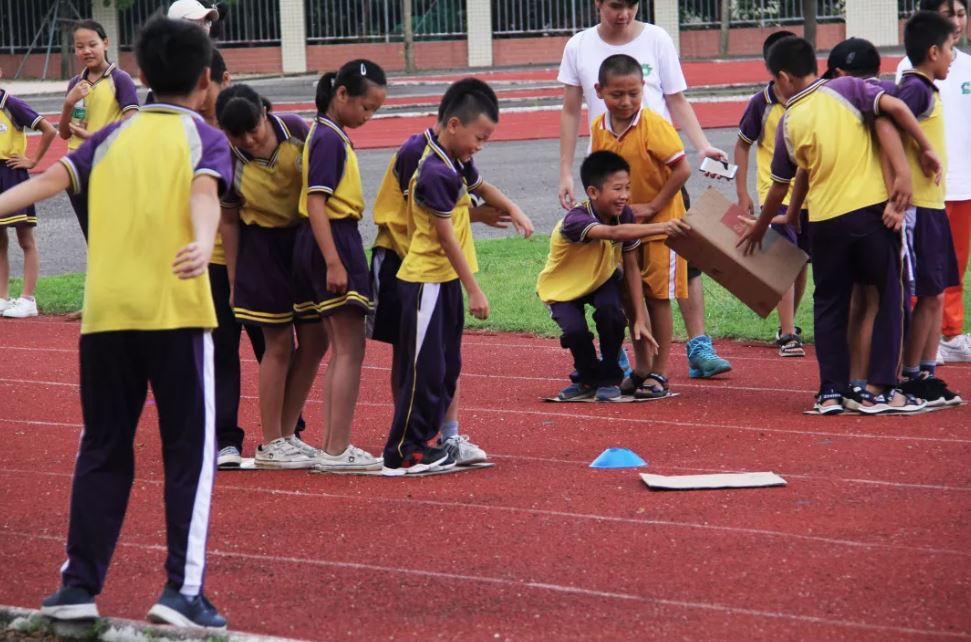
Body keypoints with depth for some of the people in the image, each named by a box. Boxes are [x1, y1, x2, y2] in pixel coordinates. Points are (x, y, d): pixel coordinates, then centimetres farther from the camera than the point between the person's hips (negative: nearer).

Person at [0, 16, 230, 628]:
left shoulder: (113, 136, 16)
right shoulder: (205, 138, 5)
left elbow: (51, 179, 1)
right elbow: (204, 193, -16)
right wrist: (203, 245, -33)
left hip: (105, 313, 4)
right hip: (175, 309, -4)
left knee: (103, 450, 12)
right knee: (190, 450, 2)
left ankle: (79, 584, 11)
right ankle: (183, 588, -7)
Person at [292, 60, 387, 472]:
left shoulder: (329, 135, 16)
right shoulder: (330, 139, -14)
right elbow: (316, 203, -20)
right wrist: (334, 263, -25)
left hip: (333, 243, 10)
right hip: (333, 241, -10)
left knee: (340, 351, 14)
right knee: (350, 351, -8)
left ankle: (332, 448, 17)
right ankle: (337, 451, -8)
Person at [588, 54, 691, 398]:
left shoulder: (653, 125, -19)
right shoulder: (599, 129, -1)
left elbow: (682, 169, -21)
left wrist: (653, 206, -18)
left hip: (658, 224, -6)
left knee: (657, 296, -1)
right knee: (631, 297, 11)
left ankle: (659, 373, 7)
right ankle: (641, 369, 23)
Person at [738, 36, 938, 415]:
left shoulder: (789, 123, 6)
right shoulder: (846, 89, 1)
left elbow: (780, 187, 15)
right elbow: (894, 108, -14)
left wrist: (758, 229, 31)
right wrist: (925, 149, -2)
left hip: (825, 220, 2)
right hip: (872, 209, -2)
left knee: (829, 304, 15)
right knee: (888, 296, 7)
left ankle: (831, 391, 12)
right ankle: (878, 389, 2)